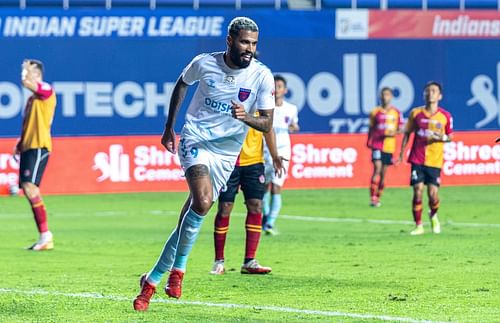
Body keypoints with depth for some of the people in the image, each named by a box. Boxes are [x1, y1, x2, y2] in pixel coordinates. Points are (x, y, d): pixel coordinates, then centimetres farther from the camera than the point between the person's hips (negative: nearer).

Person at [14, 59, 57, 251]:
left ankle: (45, 234, -19)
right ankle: (45, 239, 8)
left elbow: (26, 82, -22)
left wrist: (27, 69, -3)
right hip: (28, 147, 10)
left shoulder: (46, 90, -5)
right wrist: (19, 144, 17)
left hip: (39, 147, -10)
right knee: (28, 189, 6)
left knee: (30, 187, -20)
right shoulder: (31, 98, 22)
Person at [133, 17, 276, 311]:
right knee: (202, 202, -26)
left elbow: (267, 123, -8)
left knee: (195, 212, 4)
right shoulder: (204, 63, -8)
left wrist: (246, 117, -30)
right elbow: (181, 85, 14)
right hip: (195, 140, -2)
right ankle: (178, 268, -12)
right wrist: (169, 127, 19)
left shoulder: (262, 75, -9)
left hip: (227, 151, 2)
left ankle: (153, 279, 16)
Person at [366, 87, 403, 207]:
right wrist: (369, 142, 3)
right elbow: (371, 129, 10)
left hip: (389, 146, 2)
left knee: (383, 173, 8)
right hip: (377, 144, -2)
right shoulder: (375, 112, 3)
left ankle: (378, 198, 19)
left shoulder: (396, 113, 5)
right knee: (377, 168, -17)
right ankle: (372, 198, -19)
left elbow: (400, 129, 9)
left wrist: (394, 133, -12)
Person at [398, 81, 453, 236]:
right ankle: (418, 226, 5)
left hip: (435, 161, -1)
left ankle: (433, 216, 27)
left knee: (433, 193, -6)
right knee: (418, 191, -7)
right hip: (417, 159, 1)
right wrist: (401, 153, 5)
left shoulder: (445, 116, 1)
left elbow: (450, 136, 9)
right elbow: (407, 133, 11)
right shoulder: (415, 113, 4)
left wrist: (442, 137, -14)